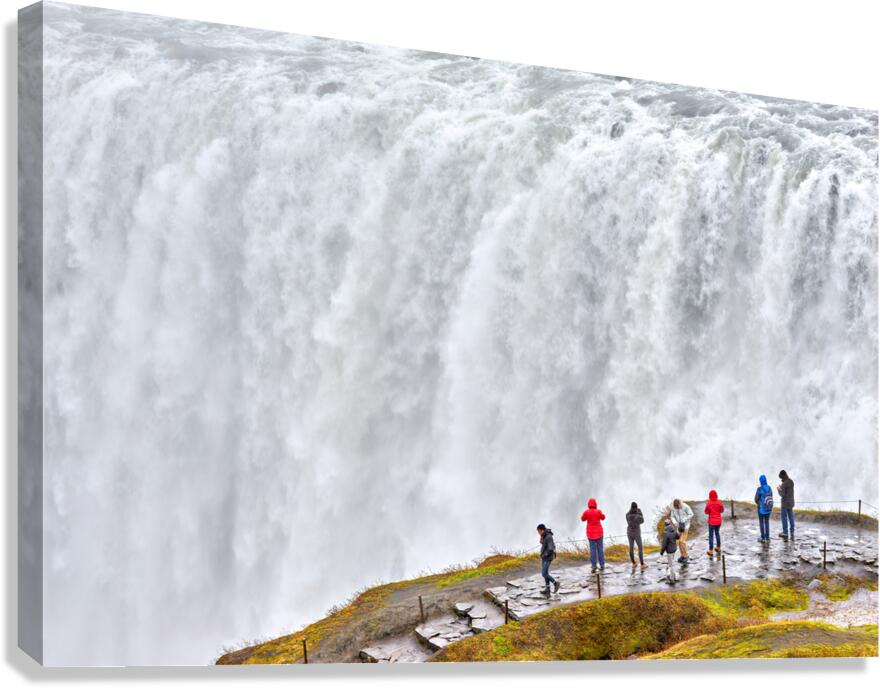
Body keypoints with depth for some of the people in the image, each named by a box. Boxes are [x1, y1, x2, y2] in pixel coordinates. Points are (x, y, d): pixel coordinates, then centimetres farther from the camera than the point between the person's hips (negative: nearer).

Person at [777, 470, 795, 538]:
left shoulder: (784, 484, -21)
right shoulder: (791, 482, 3)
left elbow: (782, 495, -21)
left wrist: (778, 490, -4)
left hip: (785, 503, -7)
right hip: (791, 502, 7)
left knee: (784, 517, 3)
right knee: (791, 517, 13)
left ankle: (785, 532, 7)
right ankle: (792, 532, 16)